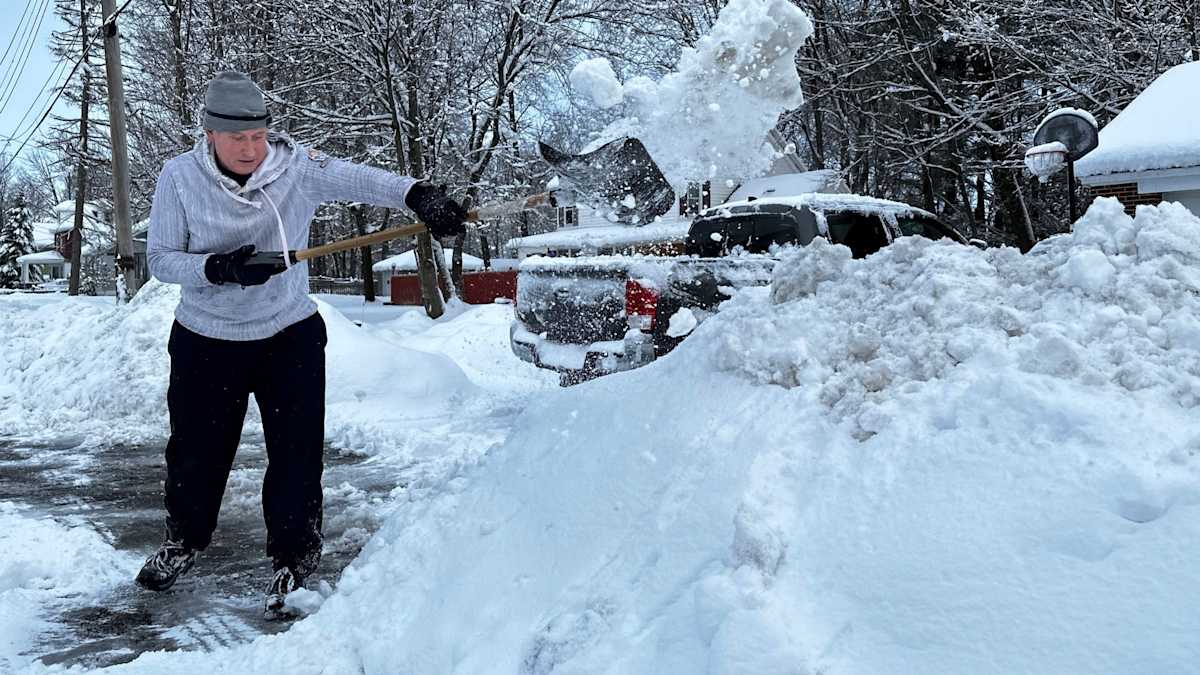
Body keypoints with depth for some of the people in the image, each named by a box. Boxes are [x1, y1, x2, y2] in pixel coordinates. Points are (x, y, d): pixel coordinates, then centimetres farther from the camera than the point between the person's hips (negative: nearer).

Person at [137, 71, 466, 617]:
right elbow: (160, 260, -10)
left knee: (297, 453, 0)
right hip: (205, 341, 1)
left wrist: (417, 194, -46)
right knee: (196, 448, 15)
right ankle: (185, 539, 43)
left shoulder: (298, 167, -13)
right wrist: (220, 268, -29)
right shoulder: (180, 177, -11)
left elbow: (360, 180, -27)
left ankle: (294, 557, 21)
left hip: (289, 336, -1)